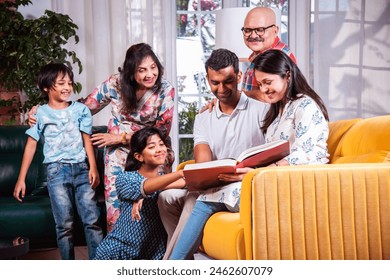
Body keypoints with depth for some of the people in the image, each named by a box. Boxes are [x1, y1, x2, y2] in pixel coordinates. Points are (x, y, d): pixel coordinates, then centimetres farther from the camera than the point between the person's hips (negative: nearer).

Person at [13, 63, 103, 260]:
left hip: (81, 168, 2)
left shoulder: (80, 109, 9)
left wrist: (93, 168, -7)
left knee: (92, 219, -5)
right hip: (57, 171, -1)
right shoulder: (40, 114, 6)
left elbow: (87, 140, 6)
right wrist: (21, 178, 2)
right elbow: (31, 145, 6)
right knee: (64, 224, -2)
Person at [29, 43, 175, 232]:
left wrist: (122, 137, -10)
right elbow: (84, 107, 1)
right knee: (116, 203, -7)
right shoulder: (115, 83, -7)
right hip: (118, 152, 1)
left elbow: (161, 131, -8)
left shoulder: (166, 90, -10)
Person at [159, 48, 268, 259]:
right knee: (168, 196, -20)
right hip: (214, 186, 5)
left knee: (196, 202, -29)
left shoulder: (260, 110, 3)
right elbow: (203, 161, 0)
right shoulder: (203, 119, 15)